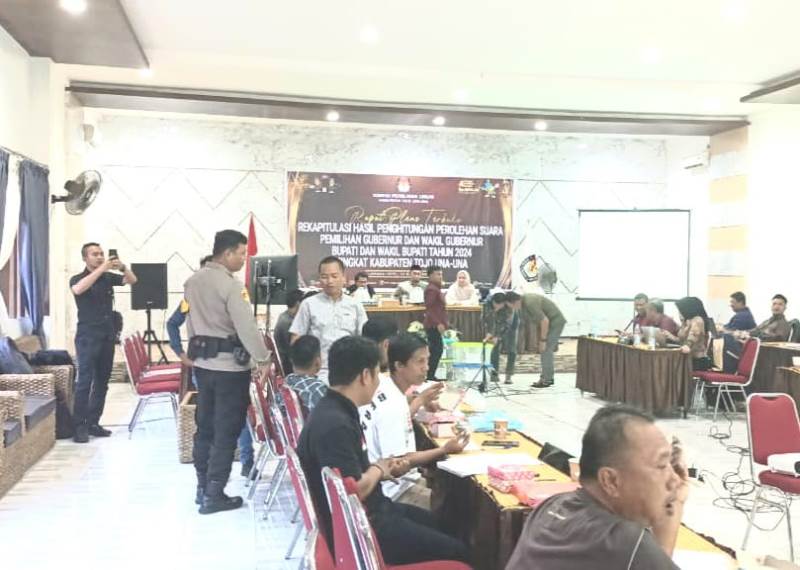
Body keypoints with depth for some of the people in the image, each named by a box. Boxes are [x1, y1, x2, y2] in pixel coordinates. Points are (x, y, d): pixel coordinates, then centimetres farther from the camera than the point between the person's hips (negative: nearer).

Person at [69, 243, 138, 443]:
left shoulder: (108, 277, 9)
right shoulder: (77, 279, -3)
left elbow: (132, 280, 0)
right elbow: (78, 290, -25)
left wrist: (122, 267, -20)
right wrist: (101, 269, -28)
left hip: (108, 336, 5)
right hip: (87, 337, -5)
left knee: (102, 382, 7)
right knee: (84, 381, -10)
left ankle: (93, 423, 14)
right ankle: (79, 426, -7)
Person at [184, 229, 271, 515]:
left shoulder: (192, 282, 8)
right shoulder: (231, 285, -19)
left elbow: (190, 323, 15)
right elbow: (247, 328, -21)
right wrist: (264, 360, -12)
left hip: (202, 362, 8)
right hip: (230, 365, -8)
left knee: (205, 425, 15)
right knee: (226, 430, 0)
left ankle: (203, 488, 24)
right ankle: (214, 495, 4)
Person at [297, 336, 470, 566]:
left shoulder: (339, 411, 4)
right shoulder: (334, 424, -28)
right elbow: (354, 491, -29)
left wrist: (382, 469, 2)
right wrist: (377, 470, -11)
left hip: (367, 513, 10)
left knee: (435, 522, 27)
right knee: (454, 551, -1)